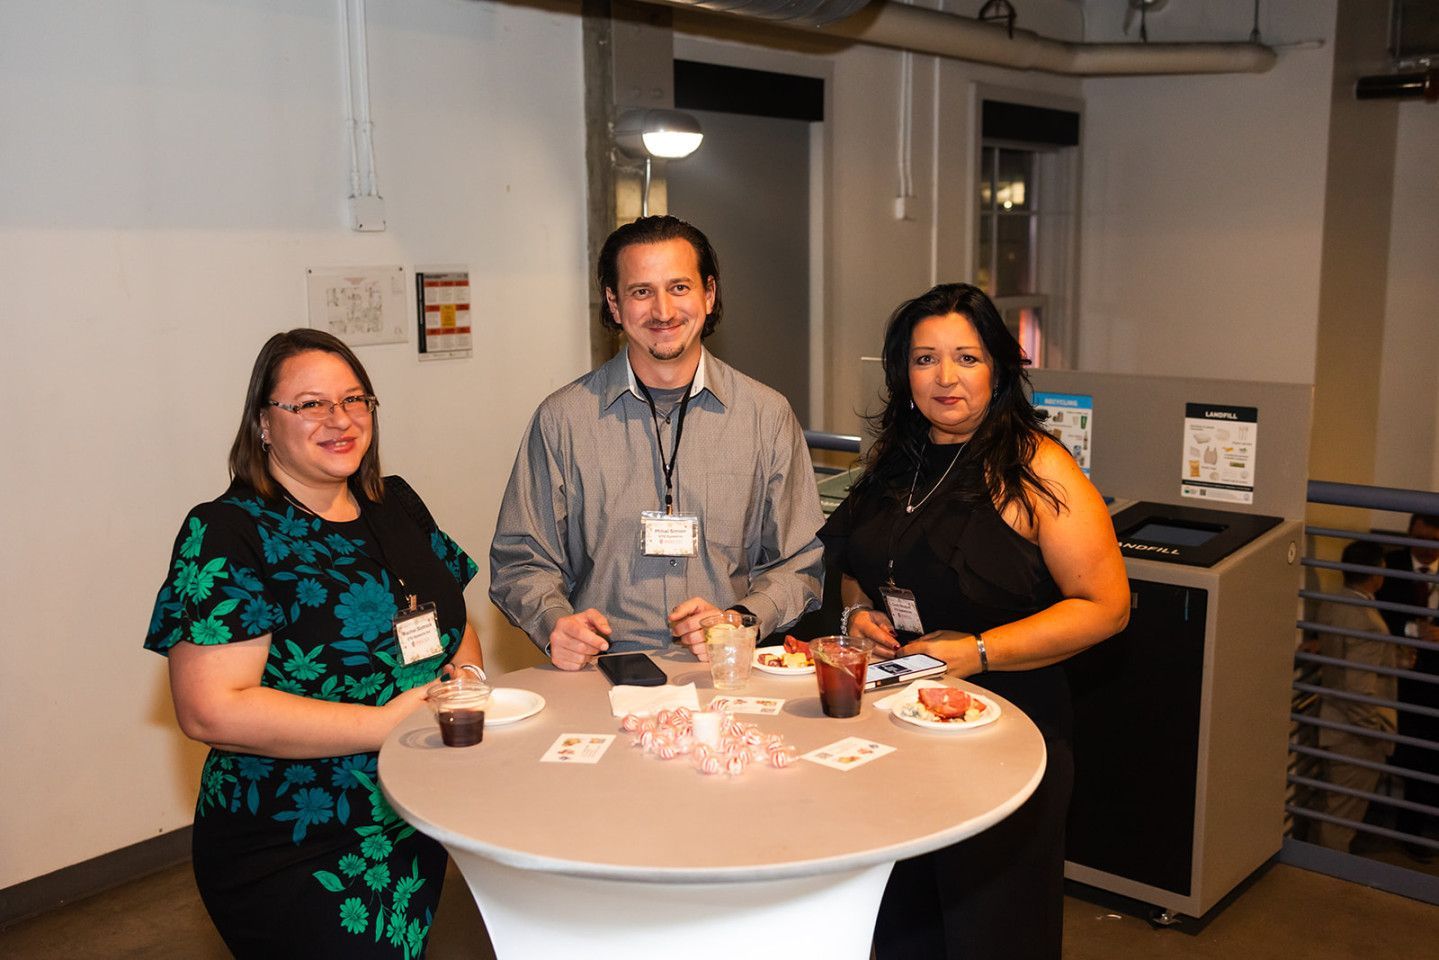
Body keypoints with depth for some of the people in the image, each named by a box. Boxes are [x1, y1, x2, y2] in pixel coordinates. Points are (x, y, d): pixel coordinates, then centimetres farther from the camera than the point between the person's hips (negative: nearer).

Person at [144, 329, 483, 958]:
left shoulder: (397, 505, 6)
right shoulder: (226, 535, -13)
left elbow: (456, 622, 17)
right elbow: (209, 710, -21)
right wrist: (385, 723, -23)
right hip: (293, 856, -6)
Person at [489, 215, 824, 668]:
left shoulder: (768, 415, 7)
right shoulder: (562, 418, 5)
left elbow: (799, 562, 11)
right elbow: (521, 560, 9)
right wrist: (555, 623, -11)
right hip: (605, 675, 0)